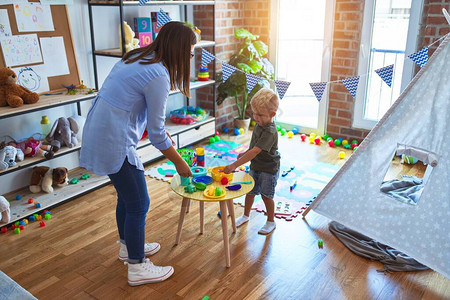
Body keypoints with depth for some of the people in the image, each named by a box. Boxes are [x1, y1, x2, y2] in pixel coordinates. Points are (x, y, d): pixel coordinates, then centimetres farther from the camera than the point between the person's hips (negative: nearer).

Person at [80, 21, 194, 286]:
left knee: (127, 196, 23)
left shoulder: (138, 58, 9)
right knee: (139, 204, 3)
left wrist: (161, 131, 17)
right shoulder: (158, 76, -19)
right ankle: (137, 268, 18)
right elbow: (156, 134, -16)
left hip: (99, 133, 10)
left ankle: (128, 246, 42)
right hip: (113, 142, -10)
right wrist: (179, 163, -2)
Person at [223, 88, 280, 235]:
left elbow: (254, 152, -38)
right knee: (250, 191, 17)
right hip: (255, 166, 8)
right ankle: (246, 215, 39)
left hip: (268, 169, -8)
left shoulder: (269, 132, -32)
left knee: (266, 195, 7)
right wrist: (245, 153, 9)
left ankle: (271, 222, 28)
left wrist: (233, 165, -41)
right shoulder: (259, 124, -4)